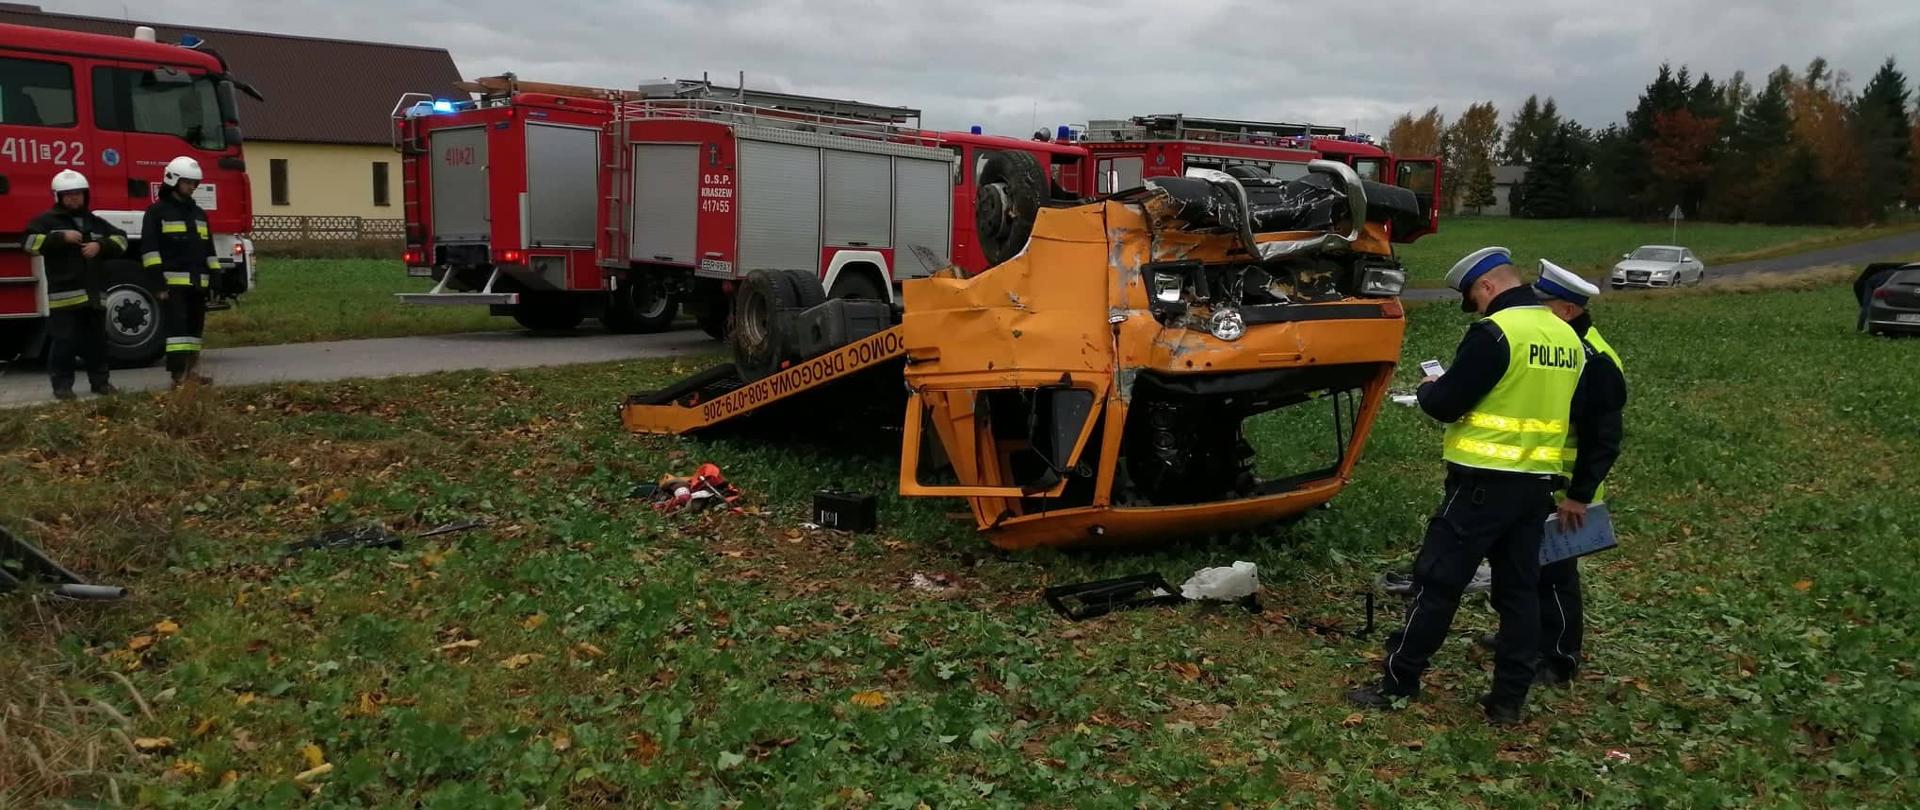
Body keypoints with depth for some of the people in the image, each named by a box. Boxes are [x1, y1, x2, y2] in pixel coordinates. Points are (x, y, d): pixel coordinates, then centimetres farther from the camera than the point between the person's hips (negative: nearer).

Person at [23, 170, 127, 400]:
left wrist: (100, 245, -5)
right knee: (64, 341, -4)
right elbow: (31, 242, -7)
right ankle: (62, 384, 4)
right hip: (64, 294, -4)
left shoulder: (96, 222, 16)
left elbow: (120, 239, 14)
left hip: (94, 293, 4)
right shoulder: (47, 220, 3)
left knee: (97, 341, 9)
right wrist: (62, 238, -15)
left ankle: (100, 381, 17)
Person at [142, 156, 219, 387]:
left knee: (195, 327, 10)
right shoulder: (158, 211, -1)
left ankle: (192, 372, 17)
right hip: (173, 282, -7)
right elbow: (150, 247, -8)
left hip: (198, 282, 7)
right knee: (177, 327, -12)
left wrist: (214, 275, 15)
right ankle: (179, 376, -15)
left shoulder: (198, 213, 20)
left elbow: (209, 248, 23)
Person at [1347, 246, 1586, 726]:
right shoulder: (1568, 337, 10)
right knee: (1520, 589, 11)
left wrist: (1428, 390, 5)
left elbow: (1446, 404, -15)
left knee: (1438, 583, 0)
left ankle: (1398, 684, 7)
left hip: (1484, 482, -7)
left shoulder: (1495, 332, -15)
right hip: (1538, 483, 8)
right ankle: (1509, 700, 16)